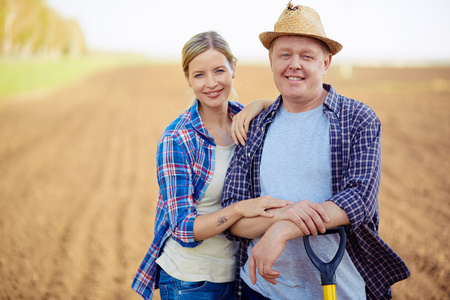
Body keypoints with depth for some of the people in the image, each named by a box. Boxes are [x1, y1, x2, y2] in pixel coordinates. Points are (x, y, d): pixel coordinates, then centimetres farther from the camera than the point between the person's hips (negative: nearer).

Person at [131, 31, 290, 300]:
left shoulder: (246, 119, -2)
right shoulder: (176, 140, -16)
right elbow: (183, 228, -19)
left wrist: (262, 104, -11)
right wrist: (239, 209, -34)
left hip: (240, 273, 5)